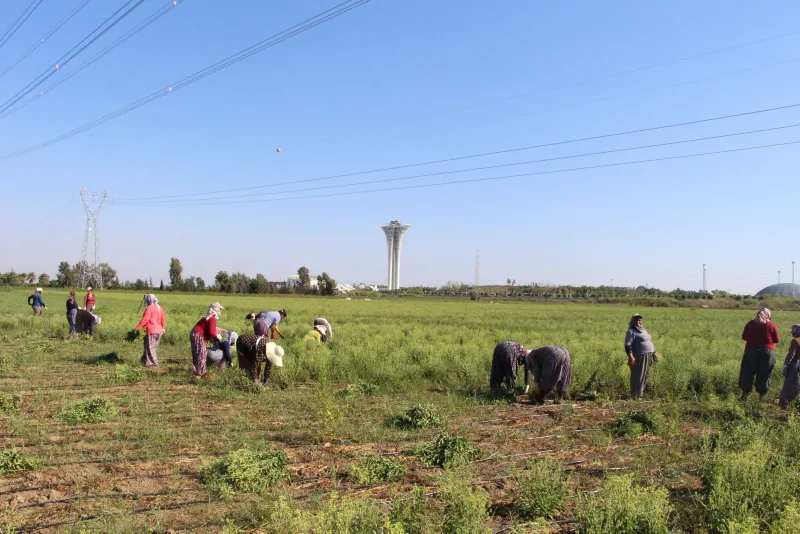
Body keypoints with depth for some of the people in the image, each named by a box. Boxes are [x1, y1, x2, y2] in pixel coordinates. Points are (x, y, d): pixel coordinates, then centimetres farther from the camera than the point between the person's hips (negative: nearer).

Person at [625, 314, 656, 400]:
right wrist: (630, 357, -28)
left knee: (645, 376, 14)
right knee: (638, 377, -6)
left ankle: (640, 393, 25)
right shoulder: (631, 332, -8)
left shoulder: (643, 330, 20)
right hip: (639, 358, -9)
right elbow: (628, 345, -18)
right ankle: (635, 396, -1)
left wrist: (654, 352, 23)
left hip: (647, 357, 9)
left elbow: (649, 342, 29)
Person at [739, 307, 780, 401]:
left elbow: (744, 337, 7)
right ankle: (761, 395, 16)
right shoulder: (771, 325, -6)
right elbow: (777, 340, 0)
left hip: (751, 351, 1)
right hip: (767, 352, -1)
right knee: (764, 375, 10)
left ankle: (745, 393, 10)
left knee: (747, 373, 10)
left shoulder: (750, 324, -1)